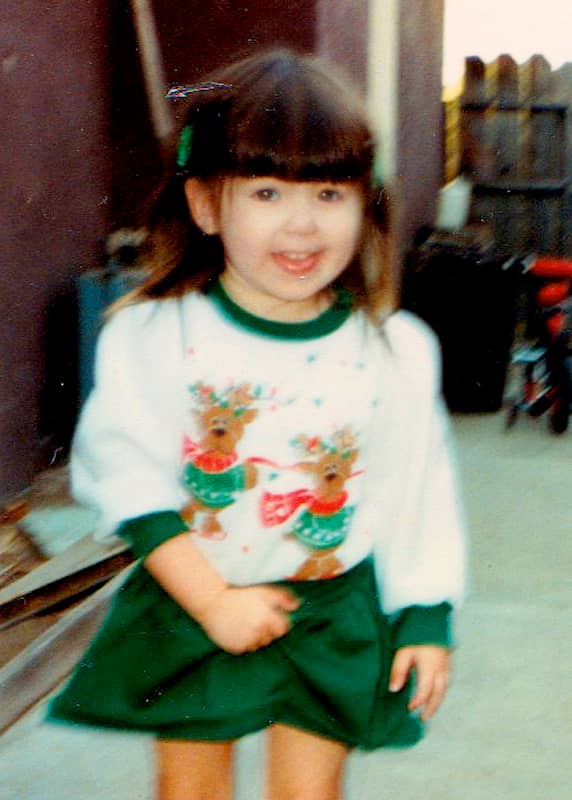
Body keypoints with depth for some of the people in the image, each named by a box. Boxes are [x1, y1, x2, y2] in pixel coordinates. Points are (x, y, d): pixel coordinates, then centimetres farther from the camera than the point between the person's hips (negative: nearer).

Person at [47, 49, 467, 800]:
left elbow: (421, 496, -1)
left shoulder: (396, 352, -8)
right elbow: (130, 485, -13)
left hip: (336, 618, 0)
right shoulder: (150, 337, -13)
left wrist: (427, 620, 1)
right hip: (189, 606, 0)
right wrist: (213, 601, -18)